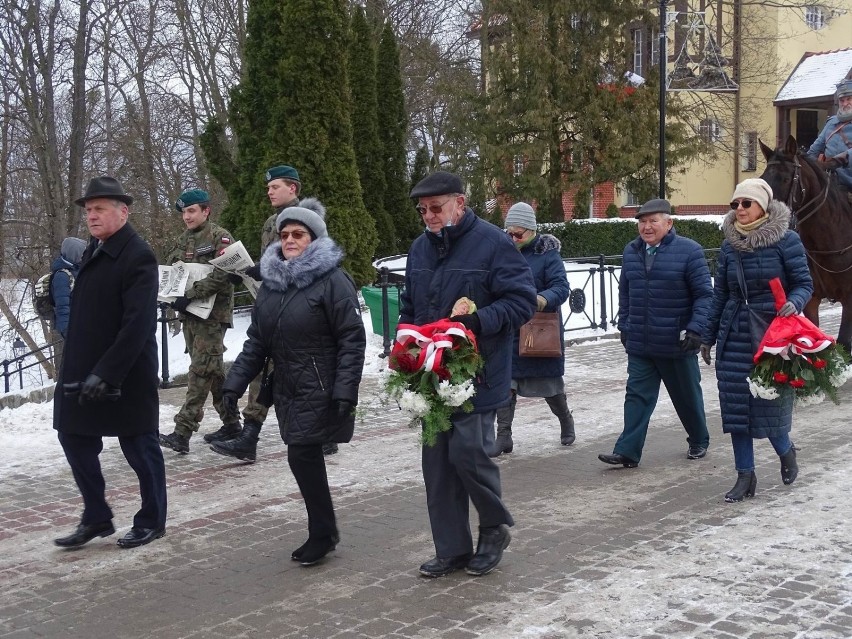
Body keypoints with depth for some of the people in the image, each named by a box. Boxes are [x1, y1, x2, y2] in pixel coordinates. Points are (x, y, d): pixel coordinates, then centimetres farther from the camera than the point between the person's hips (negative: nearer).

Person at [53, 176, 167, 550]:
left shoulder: (138, 256, -16)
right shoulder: (93, 251, 11)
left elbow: (137, 324, -23)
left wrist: (106, 373, -27)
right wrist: (77, 368, 14)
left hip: (125, 374, -8)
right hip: (83, 370, 9)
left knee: (139, 447, 5)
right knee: (75, 438, 12)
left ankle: (152, 521, 21)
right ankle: (96, 518, 26)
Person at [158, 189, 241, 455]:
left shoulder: (219, 237, -7)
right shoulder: (183, 240, 15)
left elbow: (222, 275, -19)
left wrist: (190, 295, -23)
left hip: (212, 314, -8)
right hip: (189, 314, 8)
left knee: (200, 372, -11)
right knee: (213, 370, 13)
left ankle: (182, 433, -15)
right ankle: (231, 423, 24)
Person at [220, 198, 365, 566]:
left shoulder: (331, 280, -11)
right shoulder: (271, 283, 10)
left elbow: (352, 339, -13)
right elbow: (256, 341, 13)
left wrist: (345, 391, -19)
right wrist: (236, 382, 5)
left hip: (320, 391, -7)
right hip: (287, 390, 7)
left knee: (302, 456, -9)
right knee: (306, 459, 12)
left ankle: (322, 533, 10)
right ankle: (323, 532, 26)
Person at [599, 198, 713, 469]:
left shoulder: (688, 251, -9)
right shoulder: (631, 252, 8)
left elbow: (704, 294, -10)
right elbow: (624, 292, 17)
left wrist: (695, 328, -18)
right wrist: (624, 326, 15)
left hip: (676, 344, -4)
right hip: (639, 344, 4)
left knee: (688, 396, 13)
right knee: (637, 396, 0)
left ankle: (699, 442, 33)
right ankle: (627, 452, -1)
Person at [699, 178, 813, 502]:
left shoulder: (786, 241, -6)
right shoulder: (729, 246, 7)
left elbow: (804, 284, -3)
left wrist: (794, 303, -25)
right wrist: (708, 337, 14)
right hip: (735, 336, 4)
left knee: (770, 403, -1)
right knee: (736, 406, 3)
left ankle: (786, 451, 32)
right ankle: (745, 476, 13)